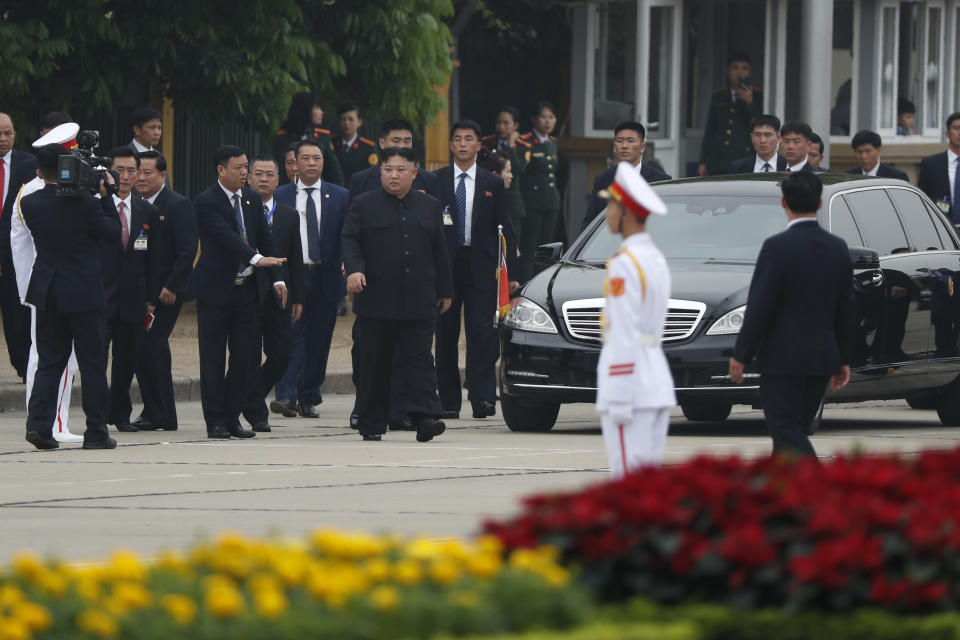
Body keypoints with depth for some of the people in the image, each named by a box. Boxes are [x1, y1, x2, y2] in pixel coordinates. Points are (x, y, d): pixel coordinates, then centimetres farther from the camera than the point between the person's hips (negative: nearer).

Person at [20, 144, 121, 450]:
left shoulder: (29, 204, -3)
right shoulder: (84, 204, -16)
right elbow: (114, 234, -4)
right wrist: (106, 195, 1)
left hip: (47, 295, 4)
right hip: (84, 295, -4)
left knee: (49, 362, 11)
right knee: (92, 364, 5)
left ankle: (38, 423, -5)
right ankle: (96, 432, 7)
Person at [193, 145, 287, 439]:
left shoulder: (252, 199, 9)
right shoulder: (206, 202, -12)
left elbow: (264, 238, 10)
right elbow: (226, 236, -26)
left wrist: (277, 279, 0)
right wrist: (256, 258, -39)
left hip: (246, 289, 6)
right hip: (216, 290, -6)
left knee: (244, 356, 4)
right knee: (213, 357, -1)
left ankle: (232, 417, 13)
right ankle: (215, 421, 4)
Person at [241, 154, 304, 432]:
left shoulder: (289, 216, 12)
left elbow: (295, 261, 13)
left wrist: (297, 298, 8)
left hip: (277, 295, 3)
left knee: (281, 356, 1)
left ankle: (251, 396, 23)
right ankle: (256, 414, 4)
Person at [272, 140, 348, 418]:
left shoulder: (339, 197, 9)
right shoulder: (280, 196, 6)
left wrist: (347, 262, -9)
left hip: (326, 278, 2)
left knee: (319, 340, 5)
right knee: (292, 336, -12)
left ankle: (308, 398, 13)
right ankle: (286, 396, -17)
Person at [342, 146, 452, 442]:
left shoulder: (430, 207, 14)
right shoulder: (363, 205, 7)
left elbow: (439, 252, 17)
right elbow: (350, 240, -1)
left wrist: (444, 291, 14)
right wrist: (354, 270, -19)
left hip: (420, 303, 1)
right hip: (376, 302, -1)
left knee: (420, 359, -7)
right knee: (374, 364, 2)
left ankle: (425, 418, -15)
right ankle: (372, 424, 8)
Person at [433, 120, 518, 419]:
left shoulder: (493, 184, 9)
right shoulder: (435, 181, 6)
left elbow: (504, 229, 9)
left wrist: (511, 271, 2)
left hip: (481, 267, -1)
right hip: (445, 265, 1)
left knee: (482, 333, -9)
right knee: (446, 334, 2)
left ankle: (483, 398, -11)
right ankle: (449, 402, 8)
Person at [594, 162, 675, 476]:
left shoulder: (624, 265, -13)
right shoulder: (657, 259, 16)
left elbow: (624, 336, -17)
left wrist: (618, 402, -17)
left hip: (630, 382, -9)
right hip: (658, 383, 9)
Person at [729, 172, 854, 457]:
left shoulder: (777, 247, -13)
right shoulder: (837, 247, 6)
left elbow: (759, 307, -13)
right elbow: (845, 308, 11)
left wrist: (740, 356, -5)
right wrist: (843, 360, 18)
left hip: (783, 358, -7)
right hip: (822, 358, 7)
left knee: (788, 433, -6)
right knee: (796, 431, 14)